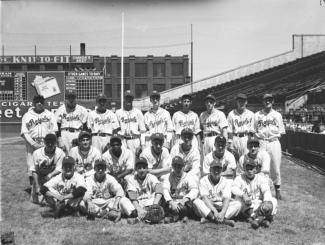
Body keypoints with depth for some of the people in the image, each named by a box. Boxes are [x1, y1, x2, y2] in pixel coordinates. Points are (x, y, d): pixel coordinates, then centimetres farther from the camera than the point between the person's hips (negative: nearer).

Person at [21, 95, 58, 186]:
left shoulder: (50, 115, 10)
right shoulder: (27, 116, 7)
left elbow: (53, 131, 7)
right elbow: (24, 133, 2)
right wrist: (33, 143, -13)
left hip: (46, 145, 0)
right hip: (32, 145, 0)